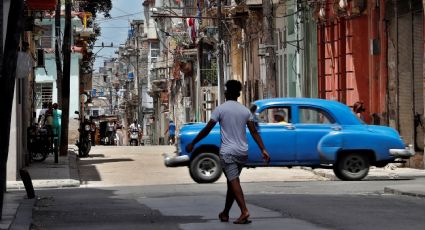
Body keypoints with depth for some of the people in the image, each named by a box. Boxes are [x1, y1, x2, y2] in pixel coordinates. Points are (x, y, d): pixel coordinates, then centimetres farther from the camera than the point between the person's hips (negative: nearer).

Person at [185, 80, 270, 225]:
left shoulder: (220, 109, -5)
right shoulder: (245, 110, 7)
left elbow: (207, 129, -5)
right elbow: (254, 132, 0)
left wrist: (192, 144, 4)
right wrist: (263, 150, 0)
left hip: (227, 152, -5)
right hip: (242, 152, 5)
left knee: (234, 182, -11)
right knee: (232, 182, 16)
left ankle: (244, 211, -27)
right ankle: (225, 214, 24)